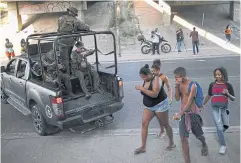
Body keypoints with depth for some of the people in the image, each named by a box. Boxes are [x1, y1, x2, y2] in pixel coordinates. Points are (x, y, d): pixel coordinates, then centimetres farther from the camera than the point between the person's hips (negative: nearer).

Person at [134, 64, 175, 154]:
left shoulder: (156, 79, -21)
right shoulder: (145, 81, 2)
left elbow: (155, 94, -34)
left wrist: (142, 88, -34)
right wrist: (141, 88, 0)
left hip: (160, 105, -7)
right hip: (148, 106, 7)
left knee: (165, 124, 8)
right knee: (144, 124, -1)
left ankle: (172, 143, 30)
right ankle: (143, 147, 7)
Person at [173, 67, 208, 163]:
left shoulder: (192, 85, -18)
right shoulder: (179, 84, -1)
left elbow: (189, 102, -23)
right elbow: (177, 99, -4)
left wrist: (179, 114, -30)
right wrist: (176, 86, -18)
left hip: (192, 113, -4)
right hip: (183, 113, 4)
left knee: (198, 135, 18)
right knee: (183, 138, -5)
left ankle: (204, 145, 53)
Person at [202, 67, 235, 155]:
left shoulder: (228, 85, -5)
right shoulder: (212, 84, -2)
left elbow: (233, 99, -1)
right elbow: (209, 96, 13)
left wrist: (228, 94, -21)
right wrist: (203, 104, 20)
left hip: (224, 108, 1)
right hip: (215, 109, -1)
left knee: (225, 126, 16)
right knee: (219, 127, -6)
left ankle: (220, 133, 50)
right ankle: (223, 145, 10)